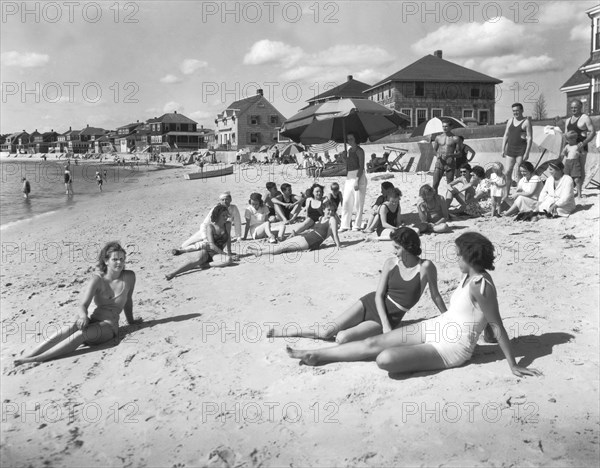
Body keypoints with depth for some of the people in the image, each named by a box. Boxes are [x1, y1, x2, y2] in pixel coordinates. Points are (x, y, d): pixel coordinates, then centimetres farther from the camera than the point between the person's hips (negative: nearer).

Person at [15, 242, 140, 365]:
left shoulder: (129, 277, -4)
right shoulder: (97, 279, -4)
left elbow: (128, 300, 12)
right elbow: (83, 305, -10)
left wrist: (131, 320, 24)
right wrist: (83, 316, -32)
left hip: (109, 326, -2)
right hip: (92, 320, 2)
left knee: (81, 334, -32)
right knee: (67, 330, -30)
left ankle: (37, 359, -36)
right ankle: (28, 355, -33)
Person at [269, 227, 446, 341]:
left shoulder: (426, 267, -13)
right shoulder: (390, 263, -4)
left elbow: (435, 295, -1)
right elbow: (379, 295, -5)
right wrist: (386, 325, -15)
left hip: (391, 318, -2)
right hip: (371, 303, 2)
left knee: (342, 338, -26)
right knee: (328, 330, -8)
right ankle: (284, 331, 8)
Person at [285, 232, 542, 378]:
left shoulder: (481, 286, -23)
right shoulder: (470, 277, 5)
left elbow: (497, 327, -21)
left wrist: (514, 365, -19)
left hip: (452, 348, -9)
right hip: (436, 327, 9)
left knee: (385, 359, -29)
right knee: (373, 342, 3)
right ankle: (316, 355, 10)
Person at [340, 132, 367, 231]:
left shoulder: (359, 151, -8)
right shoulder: (349, 150, 14)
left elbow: (361, 167, -14)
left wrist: (357, 181, -21)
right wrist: (346, 180, 14)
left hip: (358, 177, -7)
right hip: (349, 177, 7)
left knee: (358, 203, -2)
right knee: (346, 202, 4)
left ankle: (358, 225, 4)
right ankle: (345, 225, 8)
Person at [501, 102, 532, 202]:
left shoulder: (526, 122, -5)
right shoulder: (510, 121, 13)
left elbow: (530, 138, -9)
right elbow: (506, 135, 16)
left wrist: (527, 153, -16)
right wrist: (503, 149, 10)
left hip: (521, 150, -5)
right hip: (510, 149, 5)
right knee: (508, 172, 2)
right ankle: (506, 194, 8)